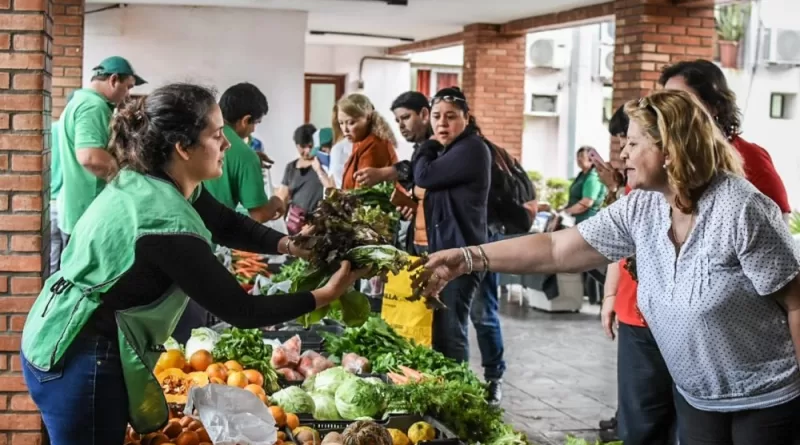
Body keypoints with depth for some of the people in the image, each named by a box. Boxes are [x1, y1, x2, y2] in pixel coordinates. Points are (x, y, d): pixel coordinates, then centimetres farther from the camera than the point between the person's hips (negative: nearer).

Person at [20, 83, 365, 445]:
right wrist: (324, 295, -15)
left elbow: (225, 223, 10)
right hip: (80, 360, -9)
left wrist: (289, 245, -5)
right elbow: (239, 311, -22)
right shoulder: (167, 223, -29)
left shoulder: (149, 180, -2)